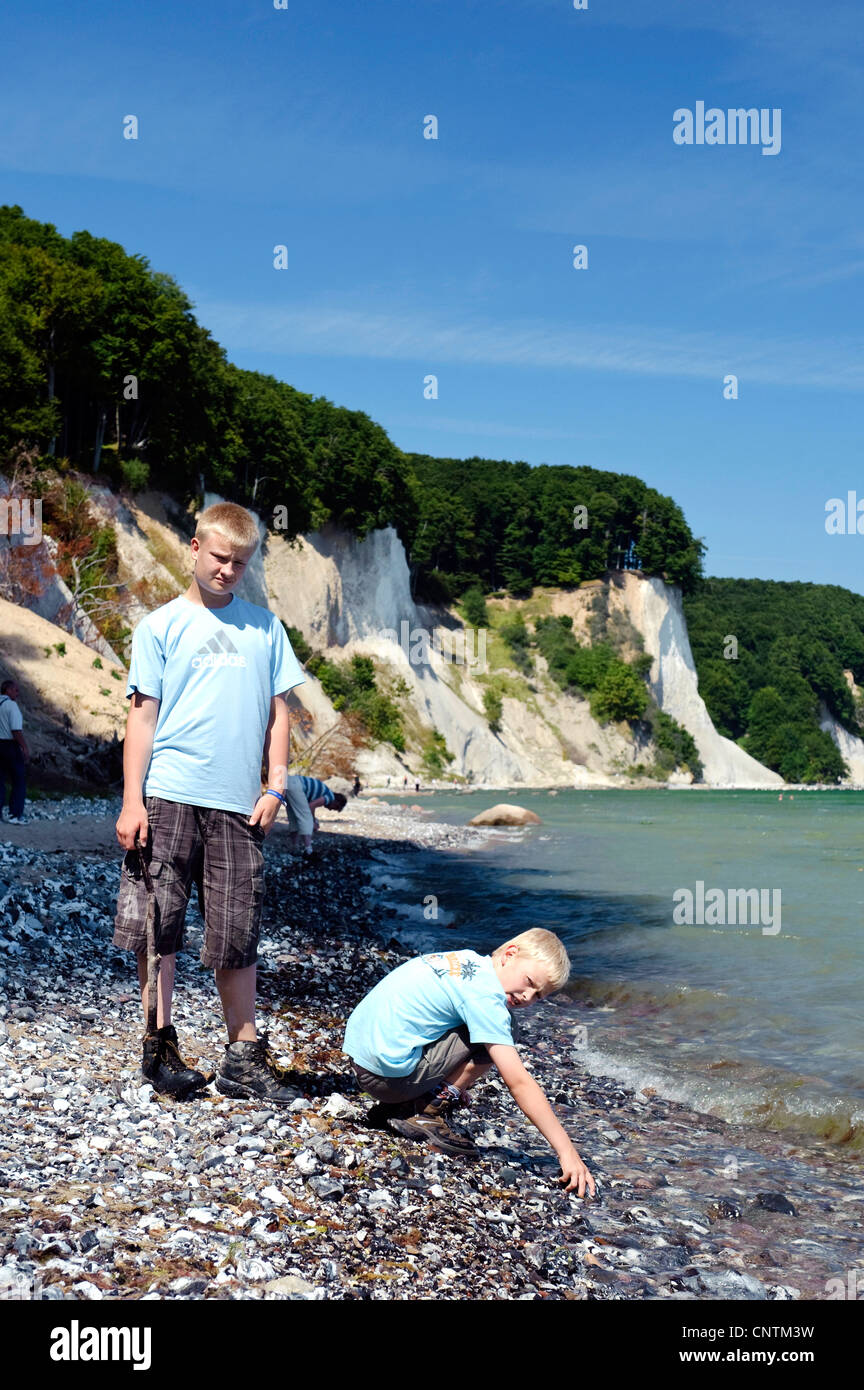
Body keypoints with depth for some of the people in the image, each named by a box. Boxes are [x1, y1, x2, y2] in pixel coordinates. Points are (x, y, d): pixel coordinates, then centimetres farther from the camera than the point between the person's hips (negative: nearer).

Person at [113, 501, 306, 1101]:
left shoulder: (265, 626, 13)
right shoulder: (161, 625, 6)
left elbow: (278, 709, 14)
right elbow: (143, 715, 2)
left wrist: (276, 785, 3)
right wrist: (132, 801, -5)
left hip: (238, 803, 2)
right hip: (169, 797, -1)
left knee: (239, 936, 4)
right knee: (158, 924, 1)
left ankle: (245, 1057, 12)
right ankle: (160, 1046, 14)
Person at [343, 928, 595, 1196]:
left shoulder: (465, 960, 11)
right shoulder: (484, 994, -16)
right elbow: (518, 1083, -19)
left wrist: (451, 1082, 27)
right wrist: (567, 1151, -17)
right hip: (388, 1074, -9)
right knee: (492, 1042, -10)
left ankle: (394, 1107, 17)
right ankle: (427, 1115, -3)